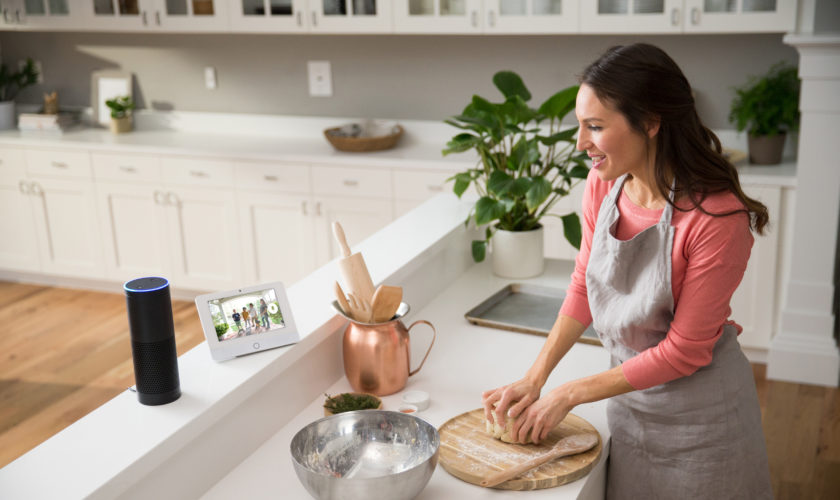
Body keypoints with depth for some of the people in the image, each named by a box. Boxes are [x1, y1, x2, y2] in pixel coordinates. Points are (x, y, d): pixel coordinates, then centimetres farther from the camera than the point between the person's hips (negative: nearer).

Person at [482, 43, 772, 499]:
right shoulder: (603, 184, -10)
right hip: (629, 400, 5)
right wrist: (534, 379, -6)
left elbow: (685, 350, -22)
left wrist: (570, 394, -17)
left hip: (698, 415, -5)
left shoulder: (717, 218, -29)